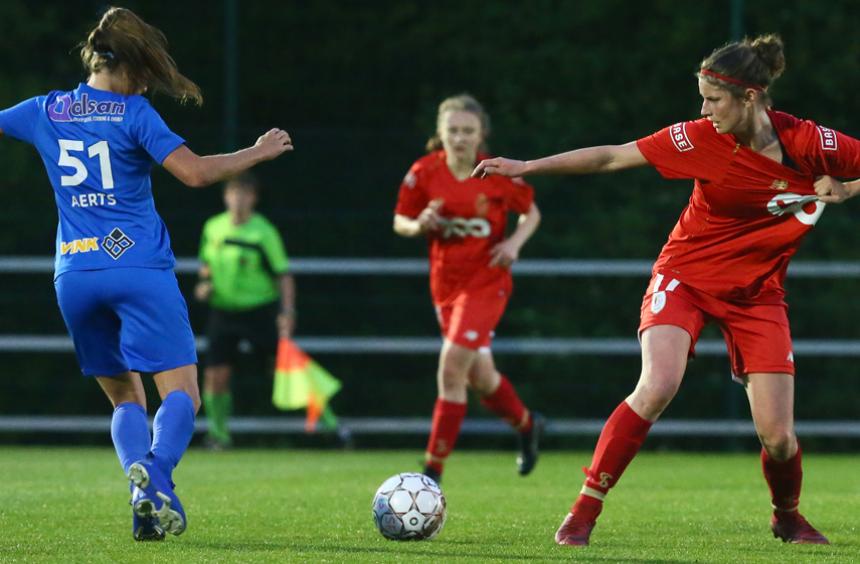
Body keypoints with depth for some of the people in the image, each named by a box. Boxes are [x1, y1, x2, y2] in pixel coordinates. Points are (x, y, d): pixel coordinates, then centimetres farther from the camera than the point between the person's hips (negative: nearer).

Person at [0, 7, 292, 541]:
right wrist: (257, 153, -1)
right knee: (182, 392, -6)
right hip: (140, 268, -5)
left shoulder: (45, 111, 10)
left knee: (125, 397, 15)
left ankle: (142, 487, -11)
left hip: (74, 274, 5)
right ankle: (156, 474, -35)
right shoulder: (133, 114, -4)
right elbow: (194, 172, -13)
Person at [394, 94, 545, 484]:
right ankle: (526, 424, 46)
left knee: (452, 366, -18)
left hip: (486, 280, -4)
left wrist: (515, 242, -12)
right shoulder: (424, 173, -4)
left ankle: (433, 471, -14)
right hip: (445, 285, 4)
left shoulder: (499, 175, -9)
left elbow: (531, 213, 7)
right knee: (479, 376, 14)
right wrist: (419, 226, -17)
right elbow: (400, 222, 6)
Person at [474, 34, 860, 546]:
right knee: (658, 386, -27)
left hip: (757, 293, 1)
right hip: (686, 277, -1)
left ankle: (788, 517, 29)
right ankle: (584, 512, -18)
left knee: (778, 436, -5)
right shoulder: (701, 140, -14)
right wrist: (528, 167, -10)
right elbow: (612, 157, -9)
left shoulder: (810, 144, -16)